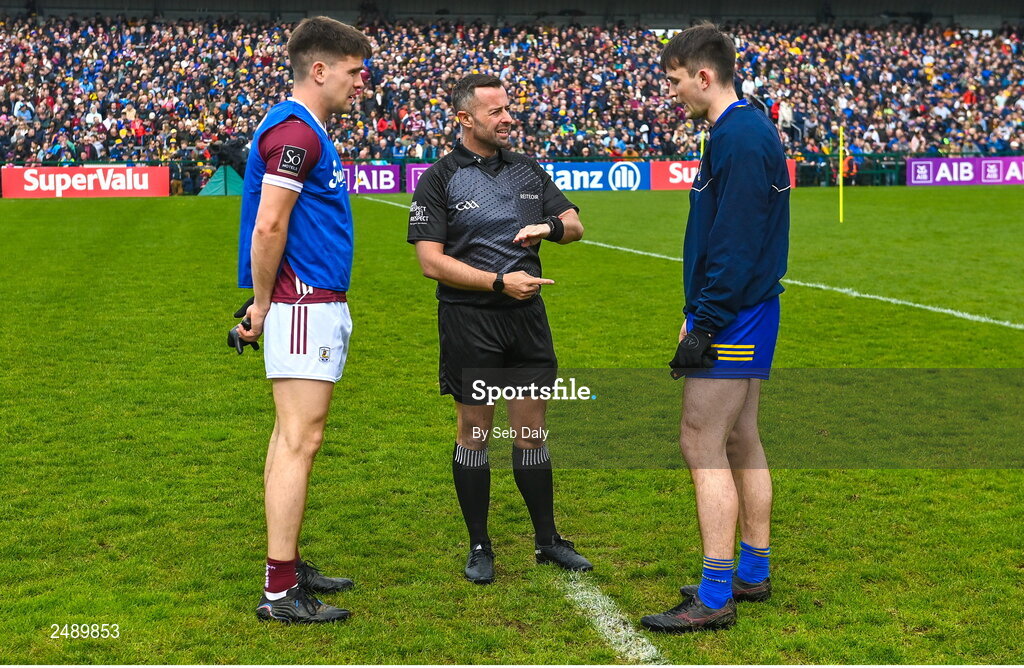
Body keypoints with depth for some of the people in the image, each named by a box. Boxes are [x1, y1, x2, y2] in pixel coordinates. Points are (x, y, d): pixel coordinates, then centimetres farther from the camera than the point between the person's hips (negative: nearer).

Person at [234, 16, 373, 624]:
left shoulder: (308, 132, 18)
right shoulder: (295, 131, -14)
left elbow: (275, 225, 21)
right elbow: (268, 226, -22)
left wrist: (266, 305, 16)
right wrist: (263, 304, -12)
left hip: (321, 305, 11)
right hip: (305, 306, -11)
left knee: (294, 437, 13)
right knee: (300, 441, -9)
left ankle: (289, 567, 21)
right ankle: (280, 591, -6)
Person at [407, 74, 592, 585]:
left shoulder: (529, 170, 10)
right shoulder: (439, 179, -5)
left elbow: (575, 226, 16)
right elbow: (431, 261, -12)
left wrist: (548, 227, -7)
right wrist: (500, 281, -17)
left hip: (527, 313, 4)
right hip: (468, 318, -4)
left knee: (531, 427, 9)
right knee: (475, 430, 3)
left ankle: (547, 540, 20)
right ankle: (479, 547, 15)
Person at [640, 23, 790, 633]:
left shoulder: (739, 138, -17)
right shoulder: (751, 131, 15)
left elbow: (734, 246, -23)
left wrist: (704, 326, -20)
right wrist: (702, 313, 19)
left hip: (734, 318, -10)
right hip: (749, 315, 11)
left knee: (702, 445, -8)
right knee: (741, 443, 15)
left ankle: (715, 598, -5)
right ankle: (753, 575, 25)